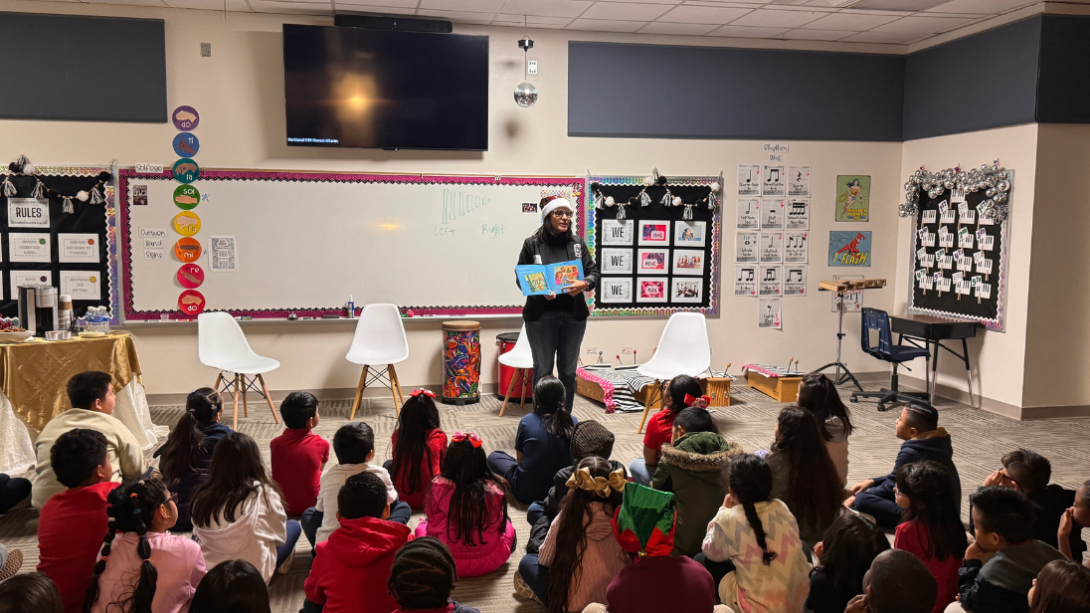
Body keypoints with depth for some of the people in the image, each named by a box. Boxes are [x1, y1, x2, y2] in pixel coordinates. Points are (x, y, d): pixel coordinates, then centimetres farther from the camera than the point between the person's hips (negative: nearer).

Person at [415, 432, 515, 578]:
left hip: (448, 563, 0)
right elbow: (500, 525, 1)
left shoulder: (439, 487, -20)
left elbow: (434, 526, -6)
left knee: (422, 527, 29)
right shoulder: (496, 489, -17)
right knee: (507, 524, 30)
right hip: (490, 563, 0)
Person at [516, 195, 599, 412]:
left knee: (568, 370, 12)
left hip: (573, 315, 3)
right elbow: (521, 277, -1)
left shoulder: (577, 243, 7)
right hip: (541, 315, -3)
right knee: (542, 370, 5)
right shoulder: (532, 244, -2)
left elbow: (593, 271, 8)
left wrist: (584, 284, -14)